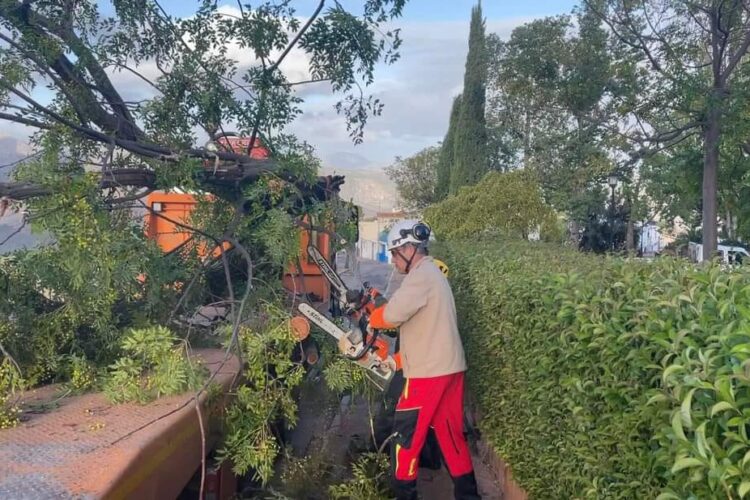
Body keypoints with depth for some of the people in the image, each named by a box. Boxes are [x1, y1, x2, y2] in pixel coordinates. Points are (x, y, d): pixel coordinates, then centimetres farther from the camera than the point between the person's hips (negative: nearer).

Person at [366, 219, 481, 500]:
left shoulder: (421, 276, -14)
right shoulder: (433, 273, 17)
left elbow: (391, 315, -24)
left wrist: (370, 318, -2)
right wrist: (398, 358, 16)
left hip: (429, 373, -9)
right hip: (449, 369, 10)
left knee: (406, 438, 4)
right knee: (452, 436, 16)